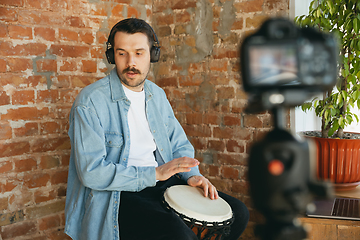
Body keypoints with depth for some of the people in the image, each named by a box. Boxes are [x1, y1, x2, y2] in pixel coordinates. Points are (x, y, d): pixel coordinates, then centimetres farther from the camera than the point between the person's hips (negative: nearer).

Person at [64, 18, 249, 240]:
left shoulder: (157, 94, 10)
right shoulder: (90, 101, -13)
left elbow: (179, 144, 19)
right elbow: (91, 172, -19)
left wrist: (192, 174, -2)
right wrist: (154, 173, -22)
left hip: (161, 184, 7)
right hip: (115, 195, -7)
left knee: (237, 213, 0)